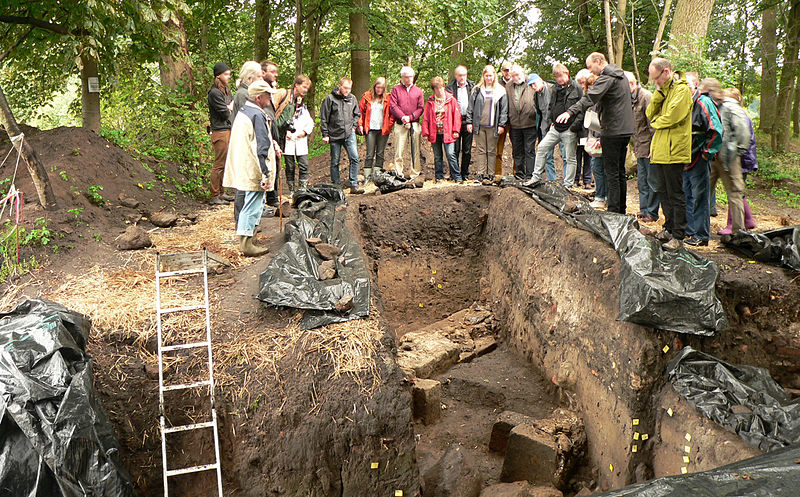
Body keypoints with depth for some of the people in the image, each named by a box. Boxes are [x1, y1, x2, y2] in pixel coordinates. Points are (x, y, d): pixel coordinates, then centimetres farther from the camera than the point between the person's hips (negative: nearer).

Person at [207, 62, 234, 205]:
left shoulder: (227, 90, 17)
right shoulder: (214, 93, -14)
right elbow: (225, 114, -16)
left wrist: (230, 107, -5)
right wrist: (231, 109, 3)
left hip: (228, 130, 9)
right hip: (220, 132, -9)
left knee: (225, 163, 13)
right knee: (219, 164, -6)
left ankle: (221, 192, 22)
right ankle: (214, 196, 0)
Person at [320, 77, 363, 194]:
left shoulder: (352, 98, 8)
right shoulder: (330, 99, -3)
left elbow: (357, 114, 23)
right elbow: (323, 118, 0)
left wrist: (353, 126, 9)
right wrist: (325, 135, -3)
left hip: (349, 134, 2)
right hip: (334, 135, -2)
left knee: (354, 158, -11)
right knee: (335, 162, 5)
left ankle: (354, 185, -6)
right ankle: (335, 185, 15)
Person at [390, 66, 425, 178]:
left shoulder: (418, 91, 14)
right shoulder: (396, 90, 11)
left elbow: (421, 108, 6)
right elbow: (392, 106, 0)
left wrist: (410, 118, -8)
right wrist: (402, 117, -13)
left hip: (414, 124, 1)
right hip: (400, 124, -1)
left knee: (415, 151, 0)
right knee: (399, 151, -5)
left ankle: (415, 174, 6)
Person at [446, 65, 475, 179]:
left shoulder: (472, 86, 9)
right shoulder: (450, 87, 3)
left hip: (468, 121, 2)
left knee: (467, 150, 6)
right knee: (455, 149, -1)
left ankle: (465, 173, 15)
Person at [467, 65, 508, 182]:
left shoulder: (500, 91, 6)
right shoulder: (477, 90, 8)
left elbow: (504, 109, 4)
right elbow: (471, 107, 9)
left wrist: (502, 125, -4)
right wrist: (469, 122, 2)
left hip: (493, 126, -1)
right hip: (479, 125, 1)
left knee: (492, 150, 4)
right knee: (480, 150, 2)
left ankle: (491, 173, 9)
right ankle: (481, 172, 7)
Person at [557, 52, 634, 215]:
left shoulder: (606, 78, -12)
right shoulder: (621, 75, 17)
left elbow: (590, 98, -28)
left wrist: (570, 112, -39)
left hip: (613, 131, -9)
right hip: (625, 130, 9)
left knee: (611, 172, -5)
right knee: (620, 172, 14)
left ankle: (613, 211, -4)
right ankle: (621, 209, 20)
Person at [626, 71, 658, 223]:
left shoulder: (646, 97, -14)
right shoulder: (632, 99, 13)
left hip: (649, 147, -9)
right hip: (640, 148, 9)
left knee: (652, 181, 0)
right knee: (642, 181, 13)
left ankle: (652, 213, 6)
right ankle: (644, 210, 21)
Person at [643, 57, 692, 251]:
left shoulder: (682, 90, -10)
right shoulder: (663, 90, 18)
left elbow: (672, 116, -21)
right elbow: (650, 114, 11)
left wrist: (656, 122, -2)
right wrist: (659, 93, -2)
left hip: (673, 152, -9)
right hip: (660, 151, 9)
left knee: (675, 195, -5)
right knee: (663, 192, 15)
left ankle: (678, 237, -1)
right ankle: (669, 229, 27)